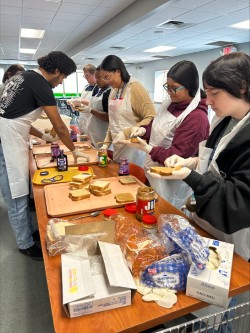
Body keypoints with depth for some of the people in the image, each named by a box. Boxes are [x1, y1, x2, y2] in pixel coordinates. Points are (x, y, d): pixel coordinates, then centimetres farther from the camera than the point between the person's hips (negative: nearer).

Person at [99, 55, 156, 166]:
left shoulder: (134, 88, -11)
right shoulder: (114, 91, 12)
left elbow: (151, 118, -16)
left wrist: (126, 132, -21)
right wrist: (106, 143, 10)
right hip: (118, 147, 7)